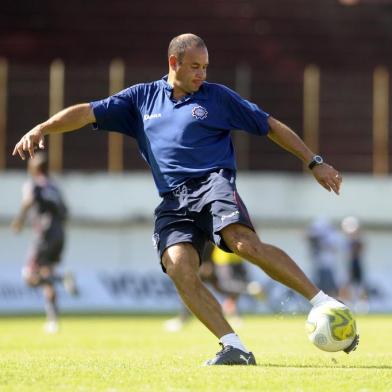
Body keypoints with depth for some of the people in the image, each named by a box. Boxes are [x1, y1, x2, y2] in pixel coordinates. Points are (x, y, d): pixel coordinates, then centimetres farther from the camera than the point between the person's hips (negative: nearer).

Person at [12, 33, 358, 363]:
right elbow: (87, 113, 14)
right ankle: (234, 347, -25)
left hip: (213, 183, -2)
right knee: (179, 268, -25)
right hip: (173, 201, 2)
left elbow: (272, 126, 18)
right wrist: (41, 129, -1)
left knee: (245, 243, -32)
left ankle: (320, 301, -27)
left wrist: (314, 163, 15)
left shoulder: (217, 97, 13)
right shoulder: (142, 98, 19)